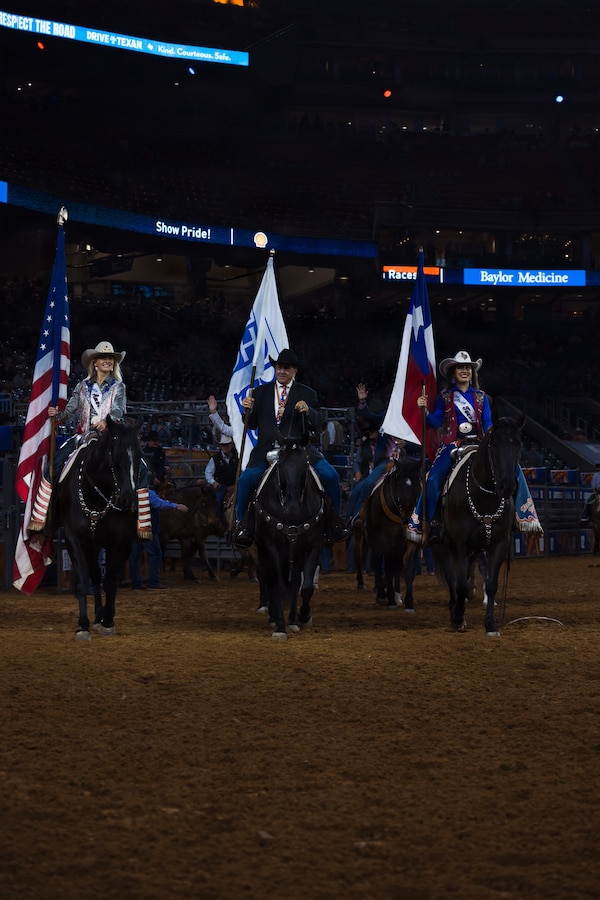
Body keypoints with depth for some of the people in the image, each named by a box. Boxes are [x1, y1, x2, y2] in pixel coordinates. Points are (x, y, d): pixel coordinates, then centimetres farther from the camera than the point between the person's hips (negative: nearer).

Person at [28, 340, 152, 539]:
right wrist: (58, 414, -15)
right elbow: (70, 410, 8)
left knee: (140, 468, -22)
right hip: (83, 436, 1)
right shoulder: (83, 386, 13)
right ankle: (39, 517, -16)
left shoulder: (118, 387, 8)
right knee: (54, 465, -21)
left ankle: (143, 523, -17)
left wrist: (106, 421, -30)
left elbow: (119, 410, -9)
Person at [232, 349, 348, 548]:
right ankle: (242, 523, -3)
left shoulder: (306, 394, 11)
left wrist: (308, 411, -18)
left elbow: (317, 425, 4)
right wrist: (248, 411, -7)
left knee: (330, 476, -19)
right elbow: (252, 424, 15)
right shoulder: (261, 392, 16)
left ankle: (333, 521, 1)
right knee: (246, 479, -24)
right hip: (267, 448, 1)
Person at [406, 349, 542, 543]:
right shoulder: (445, 397, 9)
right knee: (433, 479, -26)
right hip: (453, 445, -2)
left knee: (514, 469, -14)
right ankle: (424, 523, -15)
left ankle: (524, 513, -9)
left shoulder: (481, 397, 14)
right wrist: (425, 410, -17)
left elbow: (488, 424, 7)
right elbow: (436, 422, 1)